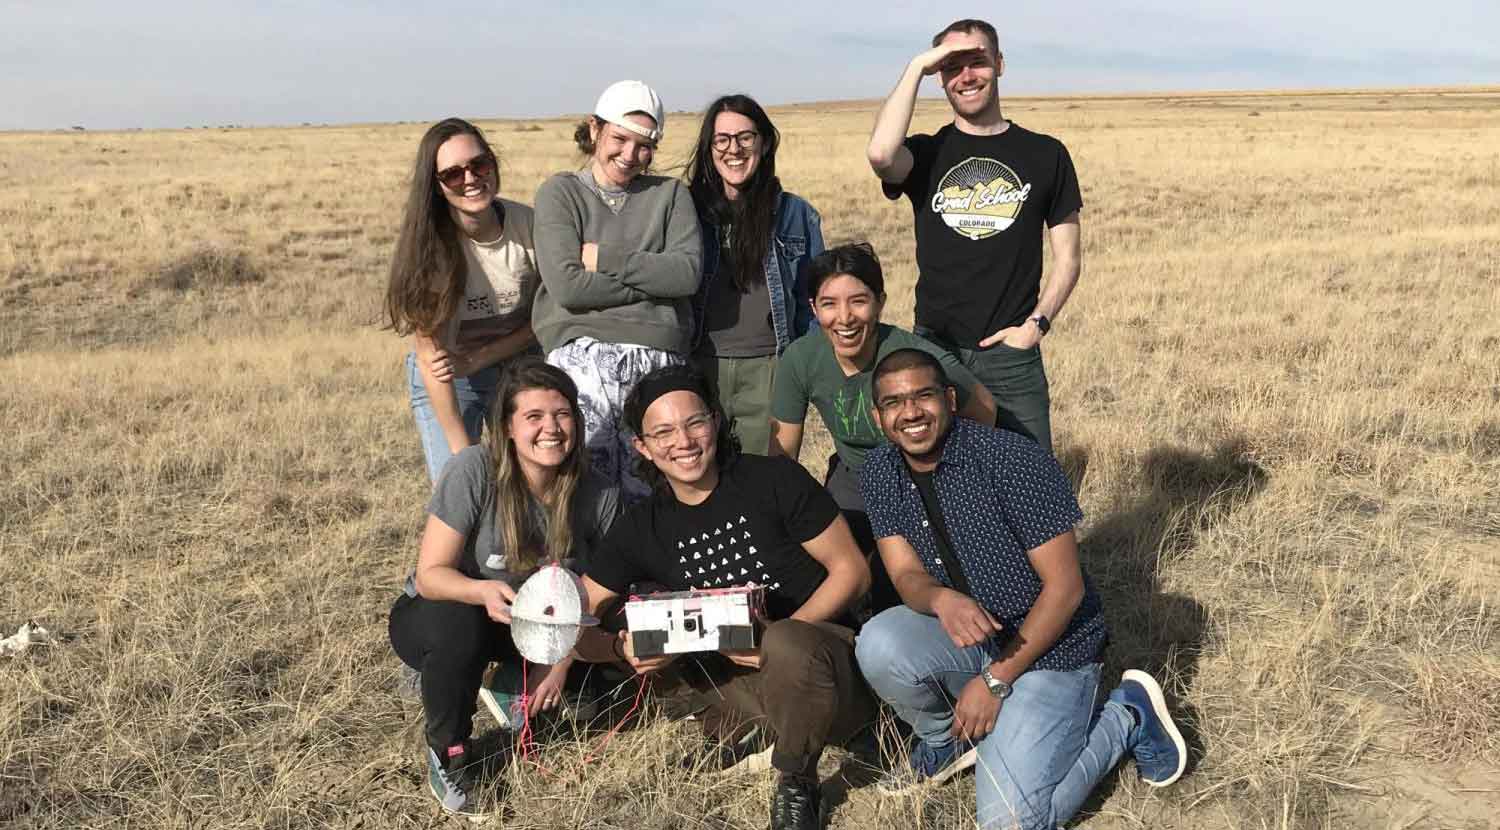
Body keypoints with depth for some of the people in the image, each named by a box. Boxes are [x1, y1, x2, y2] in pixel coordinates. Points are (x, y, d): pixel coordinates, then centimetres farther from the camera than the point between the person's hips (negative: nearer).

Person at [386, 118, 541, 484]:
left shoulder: (527, 223, -16)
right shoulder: (428, 243, -21)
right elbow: (430, 356, -20)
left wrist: (476, 361, -17)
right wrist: (463, 451, -22)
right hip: (445, 381, -2)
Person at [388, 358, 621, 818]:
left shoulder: (598, 496, -16)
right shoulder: (473, 469, -27)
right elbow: (430, 575, -25)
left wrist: (563, 659, -23)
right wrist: (482, 591, -45)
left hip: (529, 626, 3)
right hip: (433, 617, -3)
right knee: (458, 623, -37)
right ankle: (447, 754, -9)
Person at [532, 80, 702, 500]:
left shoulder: (670, 194, 16)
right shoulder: (559, 192, 9)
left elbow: (688, 272, -2)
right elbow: (567, 285, -6)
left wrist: (605, 259, -4)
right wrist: (654, 280, -3)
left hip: (658, 359, 2)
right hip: (581, 355, -2)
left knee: (650, 496, 1)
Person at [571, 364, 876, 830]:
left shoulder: (775, 480, -9)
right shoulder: (641, 529, 1)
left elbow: (851, 570, -7)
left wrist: (783, 634, -22)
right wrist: (622, 648, -22)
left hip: (823, 656, -3)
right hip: (740, 680, 4)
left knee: (784, 647, -37)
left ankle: (796, 782, -8)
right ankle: (735, 722, -1)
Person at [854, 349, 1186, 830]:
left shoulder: (1013, 461, -21)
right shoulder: (880, 472, -4)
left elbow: (1065, 587, -19)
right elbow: (906, 575, -7)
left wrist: (995, 681, -18)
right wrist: (941, 600, -33)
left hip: (1049, 644, -4)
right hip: (968, 640, 5)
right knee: (880, 645, -27)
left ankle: (1127, 717, 8)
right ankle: (943, 740, 6)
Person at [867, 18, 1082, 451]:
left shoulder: (1045, 154, 7)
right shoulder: (926, 154, 5)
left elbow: (1067, 257, 9)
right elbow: (880, 154, -20)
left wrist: (1037, 323, -6)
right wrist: (917, 66, -11)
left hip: (1011, 355, 0)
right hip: (932, 351, 0)